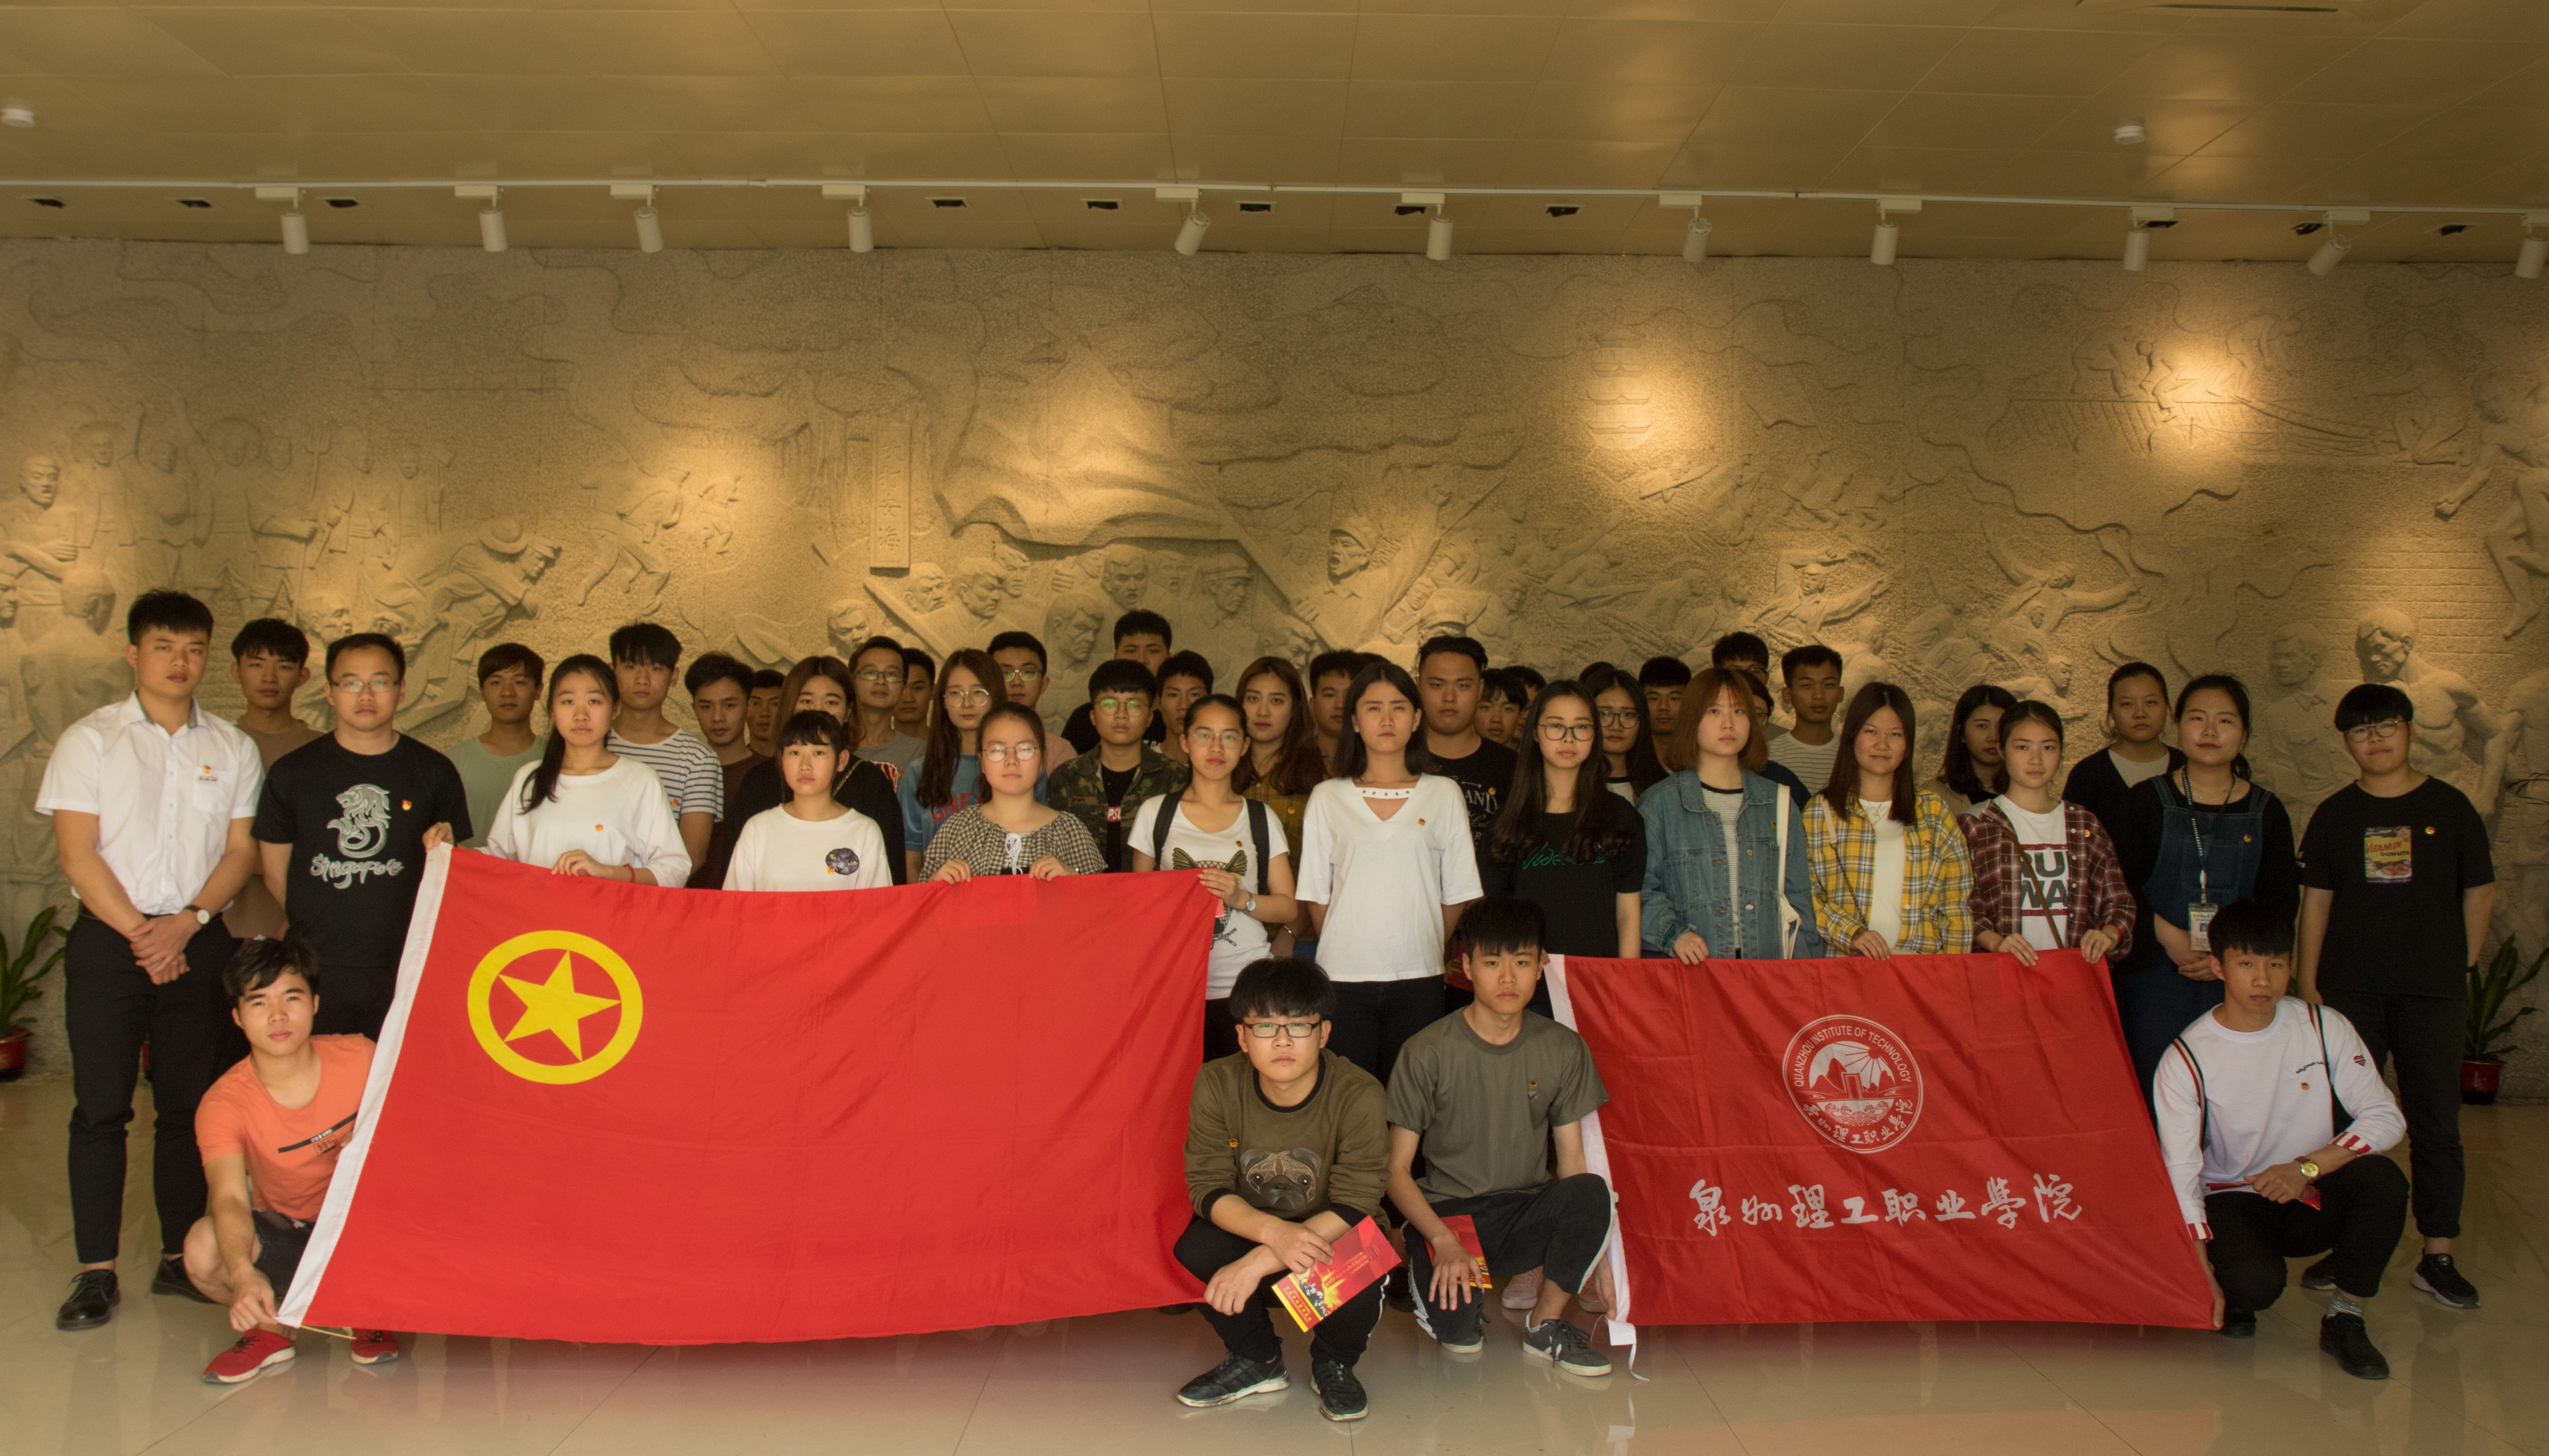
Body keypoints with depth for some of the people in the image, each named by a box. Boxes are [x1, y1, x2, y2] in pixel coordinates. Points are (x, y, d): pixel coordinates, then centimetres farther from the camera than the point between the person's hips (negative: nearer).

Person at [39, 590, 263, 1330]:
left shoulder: (233, 748, 9)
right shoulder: (90, 739, 3)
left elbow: (242, 852, 5)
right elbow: (76, 852, -4)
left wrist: (186, 922, -10)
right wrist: (139, 932, -10)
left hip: (198, 942, 2)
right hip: (108, 938, -2)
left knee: (189, 1103, 4)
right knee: (101, 1106, -2)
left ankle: (181, 1258, 13)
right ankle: (96, 1272, 4)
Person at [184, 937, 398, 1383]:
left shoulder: (359, 1057, -12)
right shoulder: (224, 1103, -16)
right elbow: (230, 1198, -30)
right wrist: (244, 1275, -49)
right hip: (285, 1235, 0)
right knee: (203, 1249, -30)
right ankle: (274, 1326, 4)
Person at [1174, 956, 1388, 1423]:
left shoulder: (1358, 1095, -23)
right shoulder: (1217, 1084, -15)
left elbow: (1355, 1208, -25)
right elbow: (1207, 1187, -16)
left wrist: (1259, 1262, -34)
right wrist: (1273, 1231, -37)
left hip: (1331, 1242, -2)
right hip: (1248, 1227, 2)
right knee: (1196, 1249, -28)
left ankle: (1333, 1362, 4)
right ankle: (1257, 1359, 3)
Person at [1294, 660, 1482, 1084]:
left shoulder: (1444, 795, 6)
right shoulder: (1327, 798, 6)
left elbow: (1457, 894, 8)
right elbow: (1316, 895, 8)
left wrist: (1423, 949, 6)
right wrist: (1344, 950, 5)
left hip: (1418, 981, 0)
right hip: (1343, 976, 0)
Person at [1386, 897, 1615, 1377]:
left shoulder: (1563, 1049, 2)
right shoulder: (1427, 1053, -8)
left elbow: (1572, 1163, 6)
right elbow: (1397, 1169, -6)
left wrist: (1593, 1258, -5)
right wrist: (1442, 1239, -22)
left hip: (1527, 1213, 3)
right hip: (1446, 1211, -2)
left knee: (1592, 1193, -30)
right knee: (1454, 1325, -30)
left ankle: (1545, 1325, -6)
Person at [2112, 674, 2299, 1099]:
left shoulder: (2266, 813, 9)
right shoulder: (2146, 801, 4)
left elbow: (2281, 901, 5)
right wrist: (2169, 937, -14)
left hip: (2236, 985, 2)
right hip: (2155, 980, -1)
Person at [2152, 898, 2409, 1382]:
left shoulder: (2325, 1028, -3)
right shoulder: (2186, 1058, -12)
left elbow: (2386, 1117, -9)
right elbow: (2180, 1172, -15)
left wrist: (2306, 1168, -23)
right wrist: (2201, 1271, -24)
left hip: (2314, 1196, 3)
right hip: (2232, 1201, -3)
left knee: (2383, 1178, -28)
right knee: (2256, 1283, -33)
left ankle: (2345, 1319, -8)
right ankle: (2234, 1296, 7)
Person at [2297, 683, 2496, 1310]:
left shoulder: (2449, 807, 2)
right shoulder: (2335, 815, 5)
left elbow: (2480, 892, 7)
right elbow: (2316, 901, 6)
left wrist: (2462, 965, 3)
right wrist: (2308, 983, 3)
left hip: (2433, 992, -1)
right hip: (2351, 991, 1)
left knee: (2435, 1122, 3)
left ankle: (2438, 1257, 10)